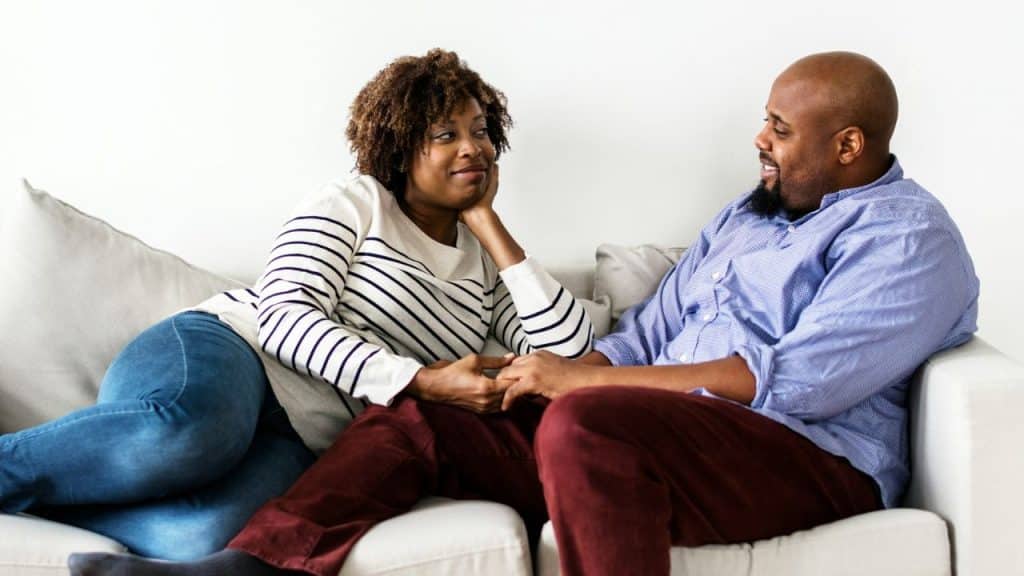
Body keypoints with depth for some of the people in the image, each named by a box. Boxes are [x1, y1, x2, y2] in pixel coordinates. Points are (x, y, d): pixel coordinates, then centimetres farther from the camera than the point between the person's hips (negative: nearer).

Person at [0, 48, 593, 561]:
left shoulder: (487, 267, 19)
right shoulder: (353, 205, 5)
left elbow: (572, 350, 4)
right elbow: (285, 316, -9)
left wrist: (487, 223, 4)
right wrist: (422, 382, -20)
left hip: (296, 444, 3)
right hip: (222, 351, -3)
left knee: (204, 538, -35)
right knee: (191, 432, -43)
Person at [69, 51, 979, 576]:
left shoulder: (908, 238, -4)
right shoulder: (751, 211, 23)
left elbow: (795, 380, -18)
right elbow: (653, 326, 21)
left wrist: (583, 378, -17)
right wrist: (553, 375, 1)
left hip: (807, 460, -8)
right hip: (650, 431, 8)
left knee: (589, 423, -38)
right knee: (417, 414, -4)